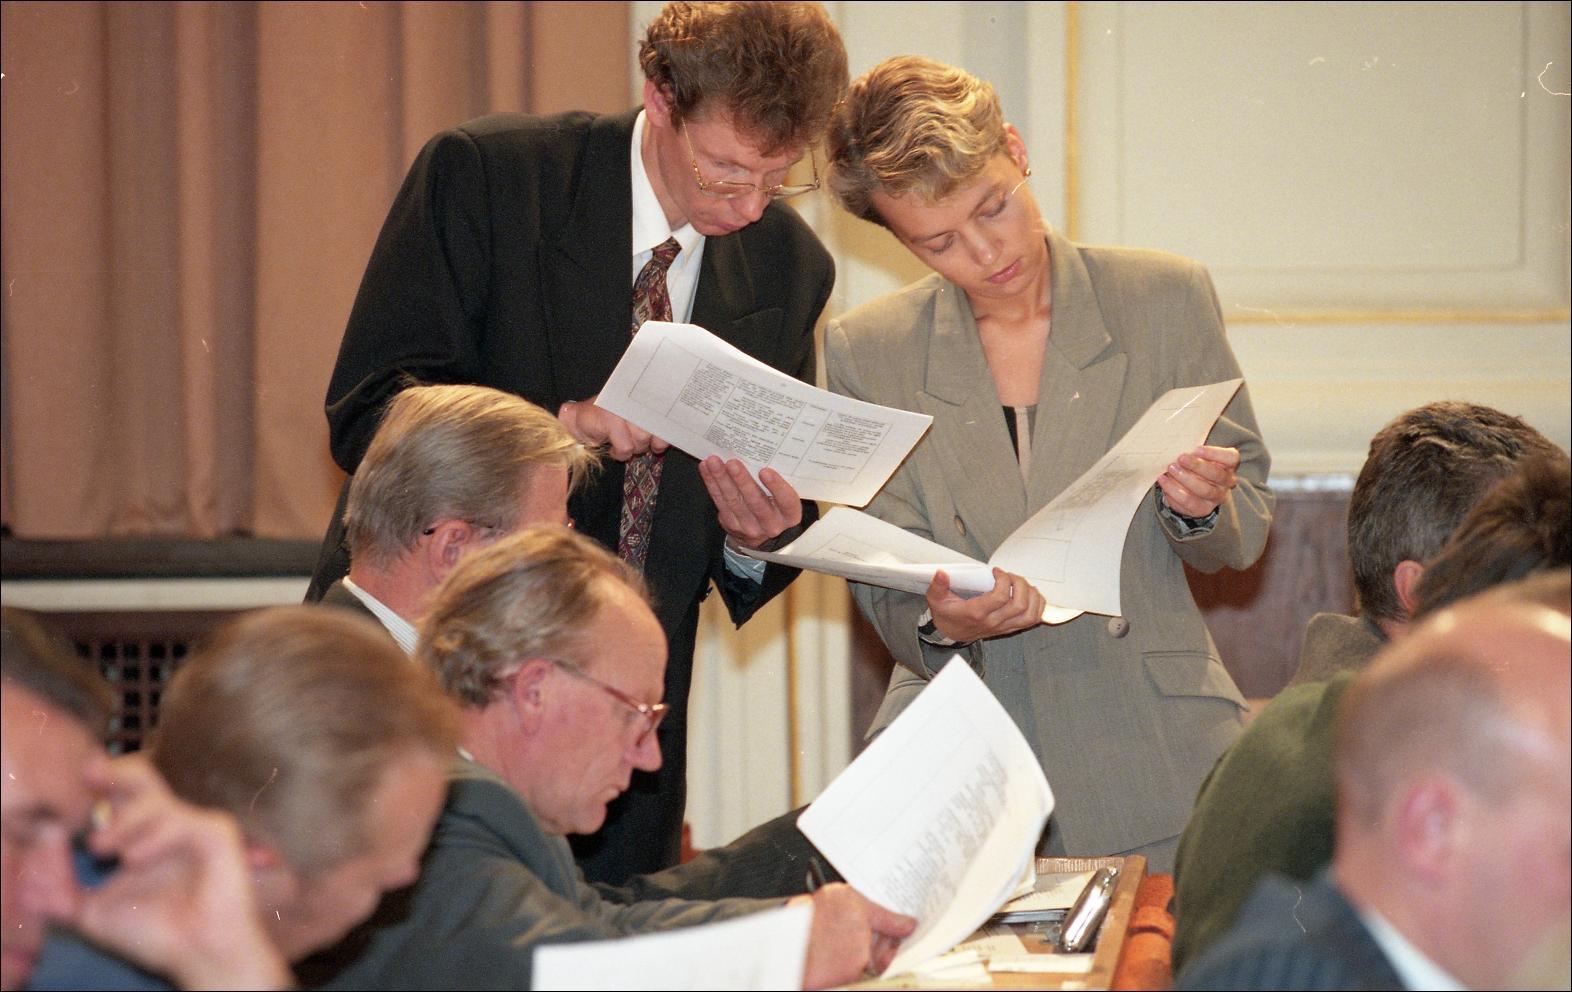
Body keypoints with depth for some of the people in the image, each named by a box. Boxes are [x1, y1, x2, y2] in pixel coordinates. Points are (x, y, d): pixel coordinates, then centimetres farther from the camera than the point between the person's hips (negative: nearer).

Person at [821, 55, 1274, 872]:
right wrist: (941, 624, -18)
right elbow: (887, 596, 5)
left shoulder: (1165, 300, 3)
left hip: (1150, 761, 0)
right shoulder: (866, 351, 5)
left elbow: (1243, 539, 10)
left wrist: (1200, 509, -13)